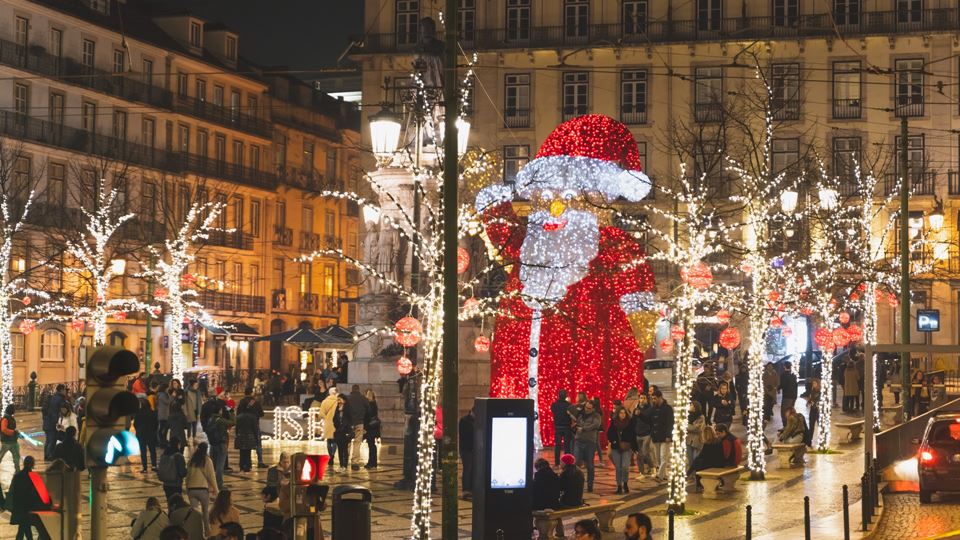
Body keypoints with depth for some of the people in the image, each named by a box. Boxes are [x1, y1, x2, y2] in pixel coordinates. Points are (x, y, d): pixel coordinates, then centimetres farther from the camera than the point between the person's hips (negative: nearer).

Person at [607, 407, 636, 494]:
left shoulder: (629, 423, 0)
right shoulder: (613, 423, 3)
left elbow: (633, 436, 1)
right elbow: (609, 434, 8)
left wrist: (634, 448, -2)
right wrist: (613, 441, -8)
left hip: (627, 448, -2)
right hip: (616, 448, 2)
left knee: (625, 466, -15)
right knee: (618, 468, 3)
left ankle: (625, 483, 7)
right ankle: (619, 486, 12)